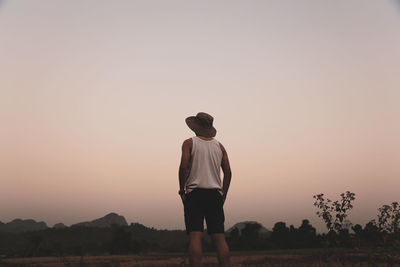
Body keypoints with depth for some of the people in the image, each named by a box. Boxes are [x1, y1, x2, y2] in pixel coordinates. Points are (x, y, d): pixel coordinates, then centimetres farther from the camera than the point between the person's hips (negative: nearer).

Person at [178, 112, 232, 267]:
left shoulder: (189, 143, 4)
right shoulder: (219, 146, 15)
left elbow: (184, 167, -9)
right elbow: (228, 172, 9)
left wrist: (182, 191, -1)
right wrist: (223, 195, 14)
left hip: (195, 192, -3)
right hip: (215, 194, 3)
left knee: (195, 237, -9)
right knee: (219, 238, 1)